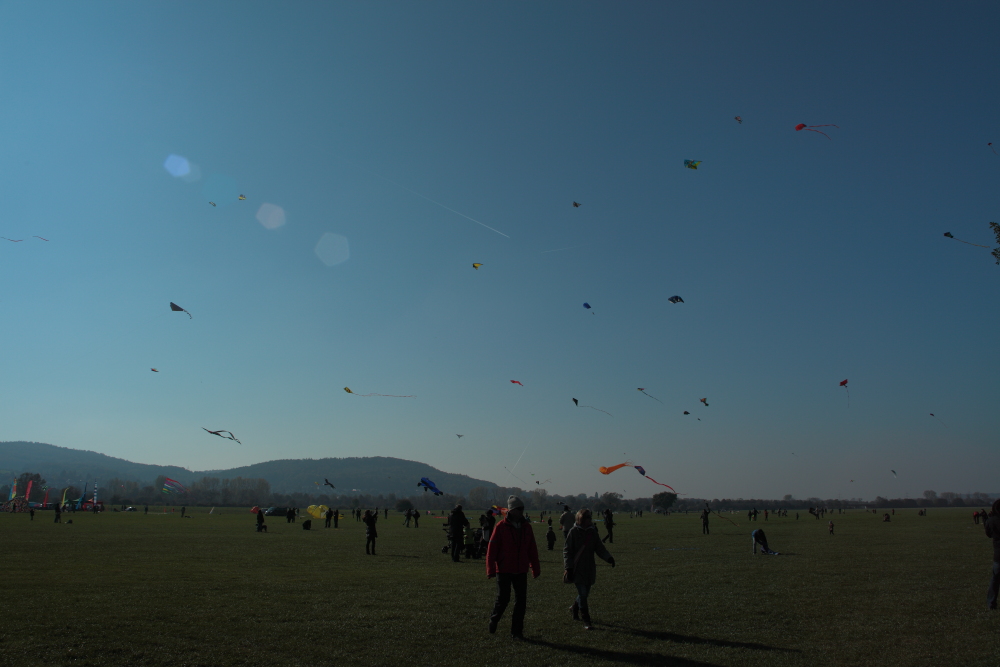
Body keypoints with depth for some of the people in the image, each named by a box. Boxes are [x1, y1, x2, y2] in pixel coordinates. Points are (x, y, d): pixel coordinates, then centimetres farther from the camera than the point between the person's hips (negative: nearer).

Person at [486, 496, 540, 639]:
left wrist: (535, 568, 12)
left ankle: (517, 631, 16)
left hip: (521, 571, 4)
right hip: (504, 570, -4)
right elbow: (492, 548, -9)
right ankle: (494, 619, 30)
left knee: (521, 601, 4)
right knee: (503, 599, 2)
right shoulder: (501, 526, -9)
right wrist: (491, 569, -11)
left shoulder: (526, 527, 6)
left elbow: (532, 549, 12)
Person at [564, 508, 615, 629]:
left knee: (585, 593, 13)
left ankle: (574, 608, 40)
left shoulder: (593, 532, 5)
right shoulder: (574, 532, -8)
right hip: (577, 569, -5)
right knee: (583, 594, -7)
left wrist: (608, 558, -11)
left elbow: (599, 548, 8)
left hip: (589, 568, 5)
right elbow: (567, 550, -6)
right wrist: (568, 568, -12)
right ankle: (586, 621, 4)